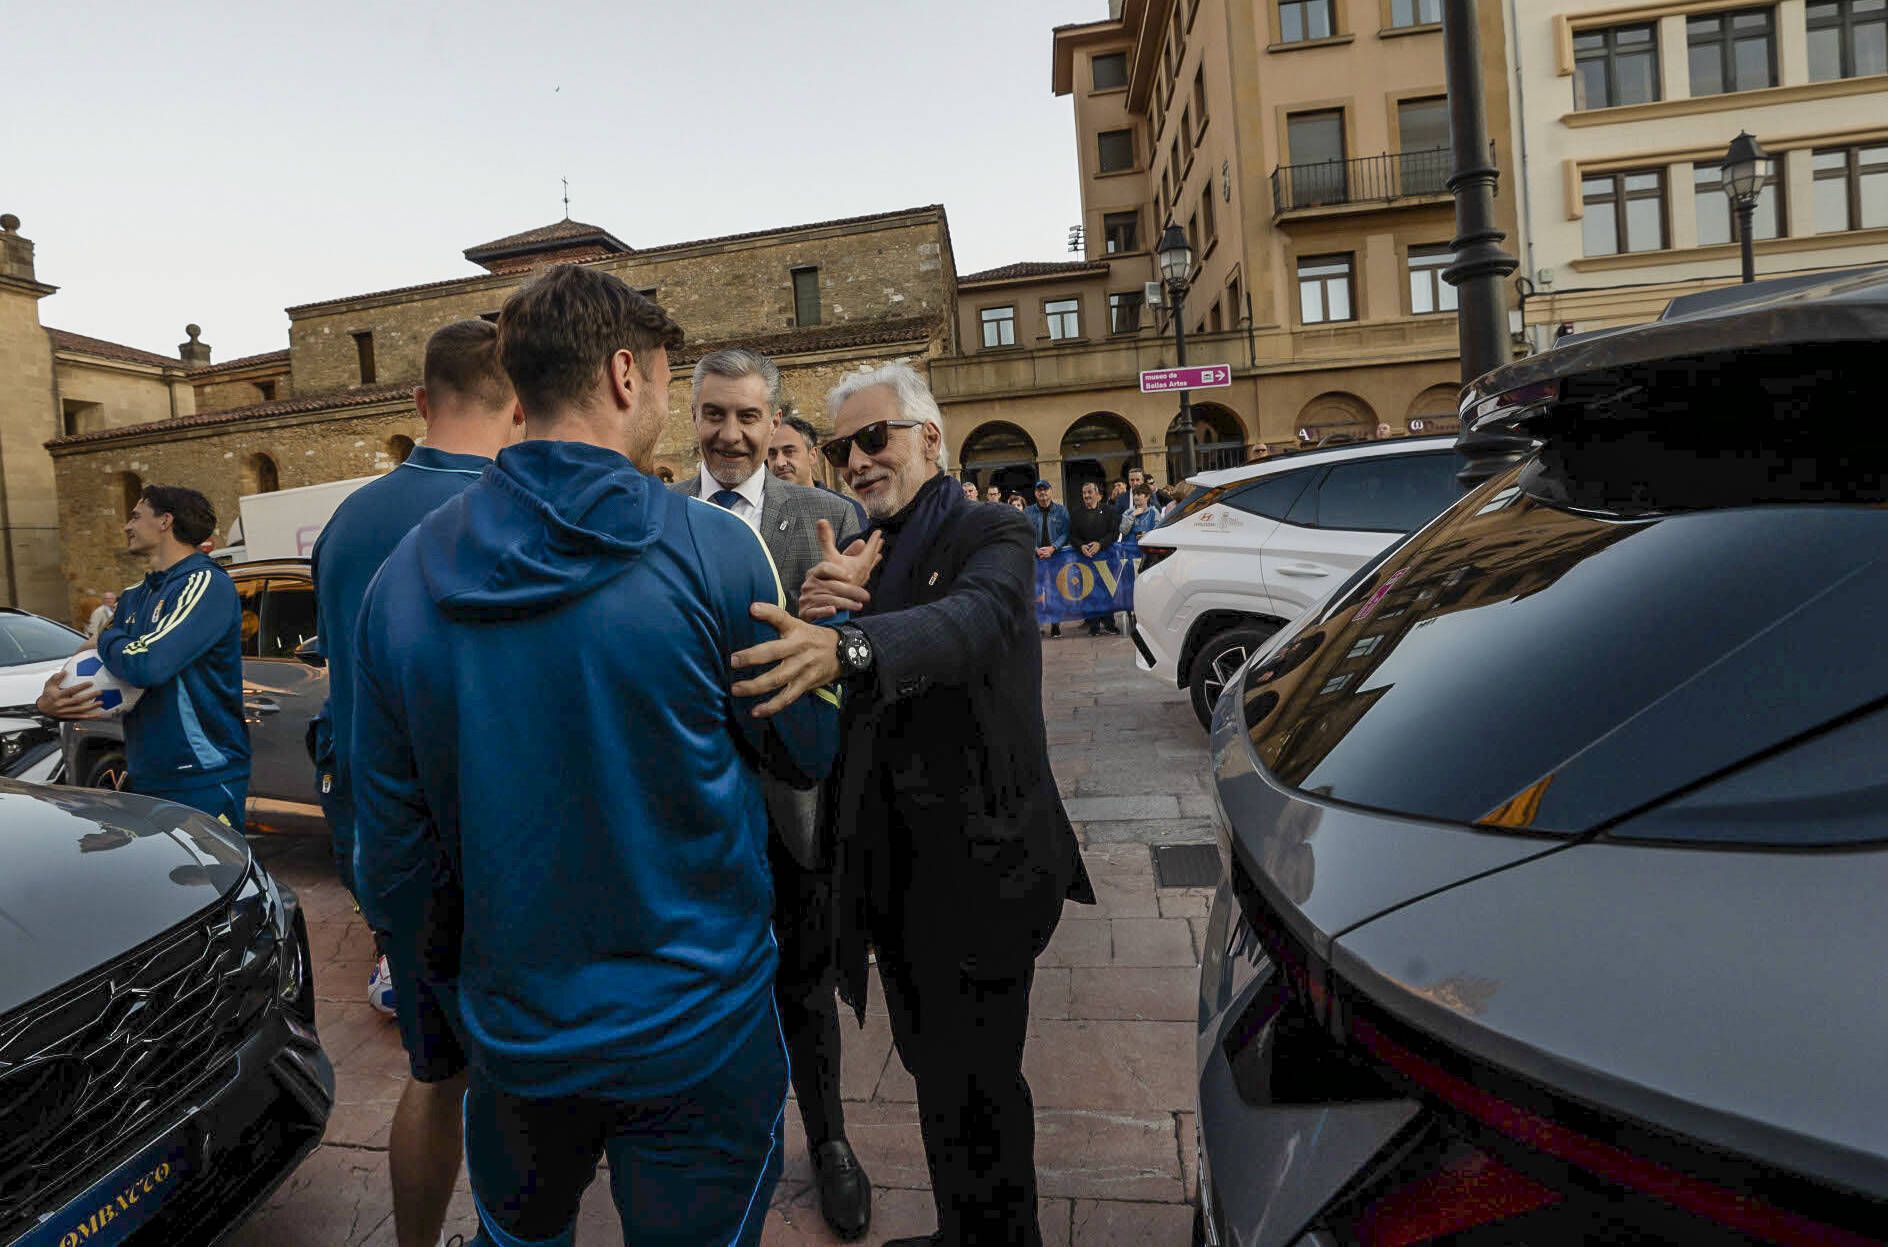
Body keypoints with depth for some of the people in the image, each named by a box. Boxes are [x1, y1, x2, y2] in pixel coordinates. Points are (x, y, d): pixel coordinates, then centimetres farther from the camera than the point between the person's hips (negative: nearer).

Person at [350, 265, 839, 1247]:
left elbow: (394, 837, 1)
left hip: (513, 1029, 5)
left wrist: (444, 972, 17)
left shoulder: (404, 577, -6)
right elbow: (808, 751, -6)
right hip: (698, 1029, -4)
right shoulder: (711, 551, -20)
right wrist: (821, 618, 11)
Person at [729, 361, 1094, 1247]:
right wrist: (813, 612, -20)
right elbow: (804, 699, 1)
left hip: (979, 866, -7)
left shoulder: (992, 536, -9)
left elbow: (974, 620, -33)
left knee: (977, 1087, 6)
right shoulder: (858, 554, 11)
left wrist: (847, 644, -50)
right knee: (934, 1074, 22)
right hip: (891, 866, 7)